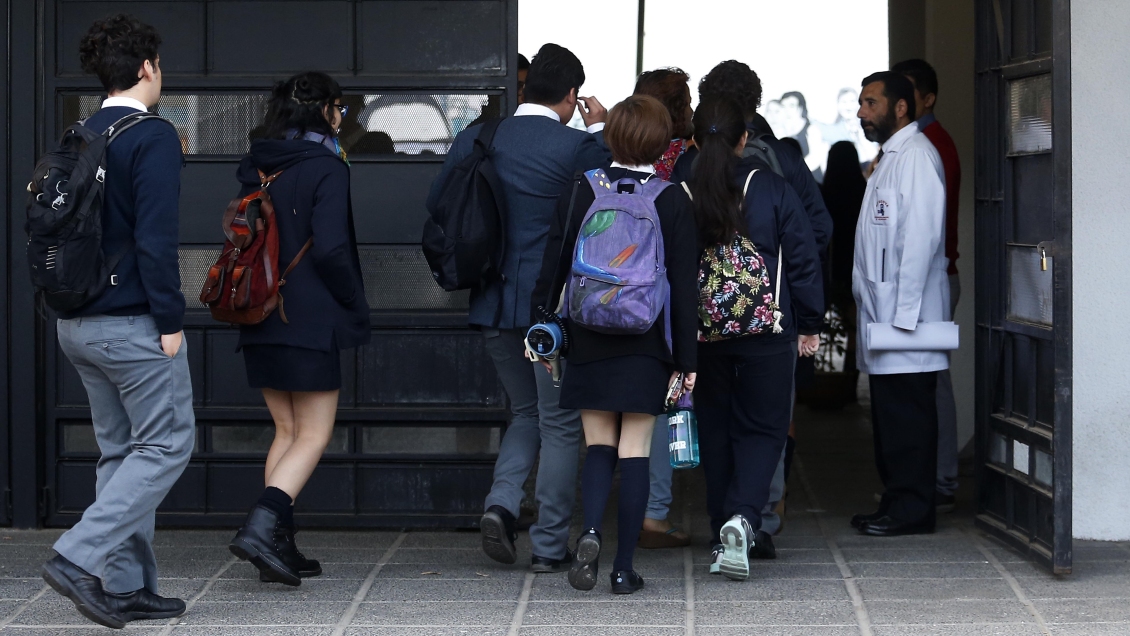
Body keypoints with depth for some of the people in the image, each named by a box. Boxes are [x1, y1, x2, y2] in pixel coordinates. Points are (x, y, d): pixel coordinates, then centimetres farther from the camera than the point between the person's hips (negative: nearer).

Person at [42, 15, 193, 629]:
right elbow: (156, 236, -19)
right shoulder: (153, 136, -12)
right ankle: (79, 556, -13)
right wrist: (170, 319, -15)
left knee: (120, 450, 13)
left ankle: (126, 584, 12)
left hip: (79, 323, 8)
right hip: (133, 323, -8)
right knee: (166, 444, -2)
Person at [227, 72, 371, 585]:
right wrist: (357, 307, -6)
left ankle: (278, 544, 10)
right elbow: (330, 249, -17)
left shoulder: (256, 170, 10)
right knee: (313, 436, -2)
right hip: (311, 321, -7)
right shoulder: (325, 168, -11)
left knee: (286, 432, 15)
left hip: (260, 320, 7)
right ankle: (260, 527, -20)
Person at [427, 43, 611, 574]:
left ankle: (501, 504, 1)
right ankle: (550, 546, 9)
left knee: (526, 412, 22)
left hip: (494, 303, 4)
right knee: (560, 425, 7)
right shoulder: (580, 146, -12)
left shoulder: (474, 141, 2)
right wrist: (599, 130, 12)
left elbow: (437, 201, 11)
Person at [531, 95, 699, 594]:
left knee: (598, 445, 10)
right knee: (635, 450, 5)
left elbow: (553, 265, 0)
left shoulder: (581, 190, -2)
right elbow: (684, 285, -4)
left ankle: (591, 532, -16)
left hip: (589, 341, 1)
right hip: (646, 345, -1)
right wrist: (685, 356, 0)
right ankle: (624, 568, 5)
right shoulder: (672, 201, -5)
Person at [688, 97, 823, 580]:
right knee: (762, 428, 5)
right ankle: (742, 518, -18)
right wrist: (809, 325, 9)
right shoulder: (772, 189, -4)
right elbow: (803, 258, -1)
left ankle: (725, 533, 17)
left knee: (715, 430, 14)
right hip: (766, 334, -1)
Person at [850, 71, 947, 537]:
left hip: (906, 310, -10)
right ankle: (896, 503, 16)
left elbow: (921, 236, -18)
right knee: (888, 412, 11)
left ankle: (911, 510, -4)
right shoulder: (888, 157, 21)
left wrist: (904, 313, -21)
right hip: (882, 310, 10)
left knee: (907, 413, -7)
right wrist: (874, 308, 16)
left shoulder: (916, 155, -11)